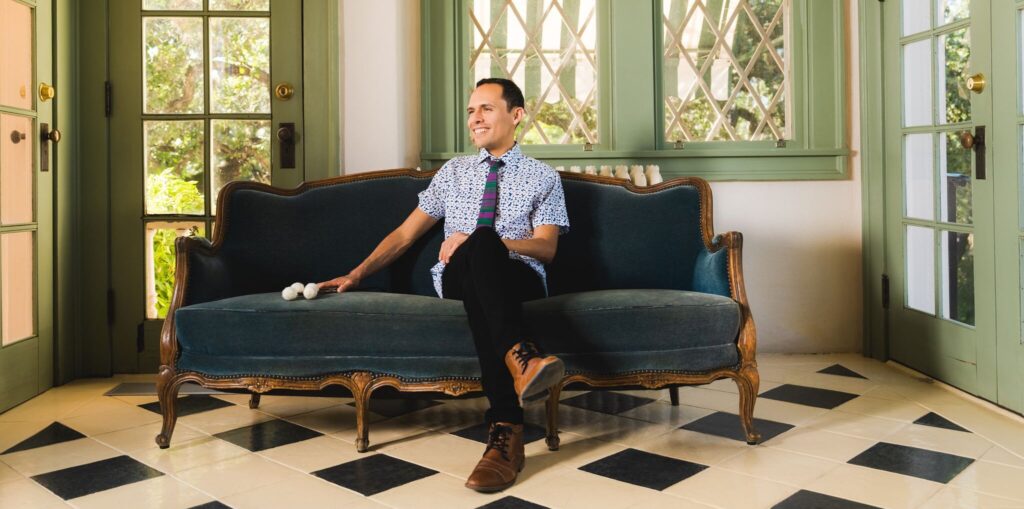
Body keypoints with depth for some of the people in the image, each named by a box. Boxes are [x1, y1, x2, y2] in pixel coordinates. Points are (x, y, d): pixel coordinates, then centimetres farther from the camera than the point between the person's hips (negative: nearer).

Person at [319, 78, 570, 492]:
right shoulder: (454, 171, 22)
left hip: (518, 279, -1)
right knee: (471, 259, -37)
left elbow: (546, 247, 0)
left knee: (480, 241, -39)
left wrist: (480, 241, -14)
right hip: (457, 279, 2)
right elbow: (406, 233, 21)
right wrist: (358, 273, 10)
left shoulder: (543, 177, 14)